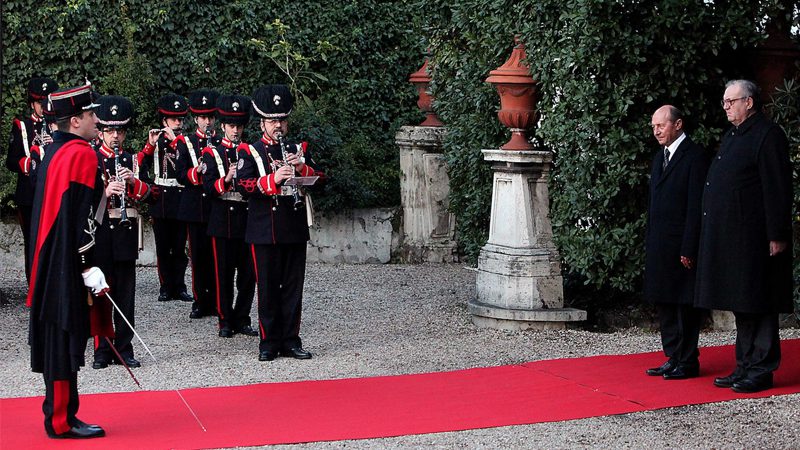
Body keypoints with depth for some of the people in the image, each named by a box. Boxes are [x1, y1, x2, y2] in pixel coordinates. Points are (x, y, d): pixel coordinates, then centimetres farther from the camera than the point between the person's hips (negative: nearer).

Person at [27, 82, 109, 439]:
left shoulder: (54, 152, 14)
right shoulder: (82, 154, -15)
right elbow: (81, 216, -20)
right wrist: (89, 266, -20)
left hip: (51, 264, 10)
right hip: (70, 267, -10)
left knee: (57, 338, 13)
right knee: (67, 339, -4)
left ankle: (59, 415, 19)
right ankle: (63, 421, 0)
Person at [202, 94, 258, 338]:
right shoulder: (212, 151, 2)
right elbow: (208, 187, -7)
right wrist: (226, 179, -23)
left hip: (247, 218, 3)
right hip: (223, 220, -3)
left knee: (248, 272, 4)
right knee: (224, 272, 1)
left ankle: (242, 319, 14)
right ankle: (225, 321, 10)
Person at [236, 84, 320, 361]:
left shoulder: (299, 149, 12)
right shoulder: (249, 151, 1)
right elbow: (243, 186, -12)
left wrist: (301, 167, -12)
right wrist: (273, 179, -25)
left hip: (295, 229, 3)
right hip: (265, 231, -3)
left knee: (293, 287, 6)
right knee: (268, 288, 1)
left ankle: (290, 341, 13)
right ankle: (269, 342, 9)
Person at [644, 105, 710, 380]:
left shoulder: (695, 157, -10)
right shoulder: (659, 158, 17)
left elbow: (696, 206, -15)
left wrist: (689, 249, -18)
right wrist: (649, 242, 14)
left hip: (681, 247, -9)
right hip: (660, 248, 9)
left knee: (685, 305, -2)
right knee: (663, 303, 12)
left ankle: (688, 363, 6)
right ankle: (673, 359, 20)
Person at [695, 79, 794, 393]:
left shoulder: (768, 136, -11)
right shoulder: (731, 137, 18)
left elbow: (777, 190, -15)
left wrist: (777, 236, -18)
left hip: (753, 238, -9)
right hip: (729, 238, 9)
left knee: (758, 305, -4)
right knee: (742, 307, 14)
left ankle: (761, 370, 2)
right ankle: (745, 367, 21)